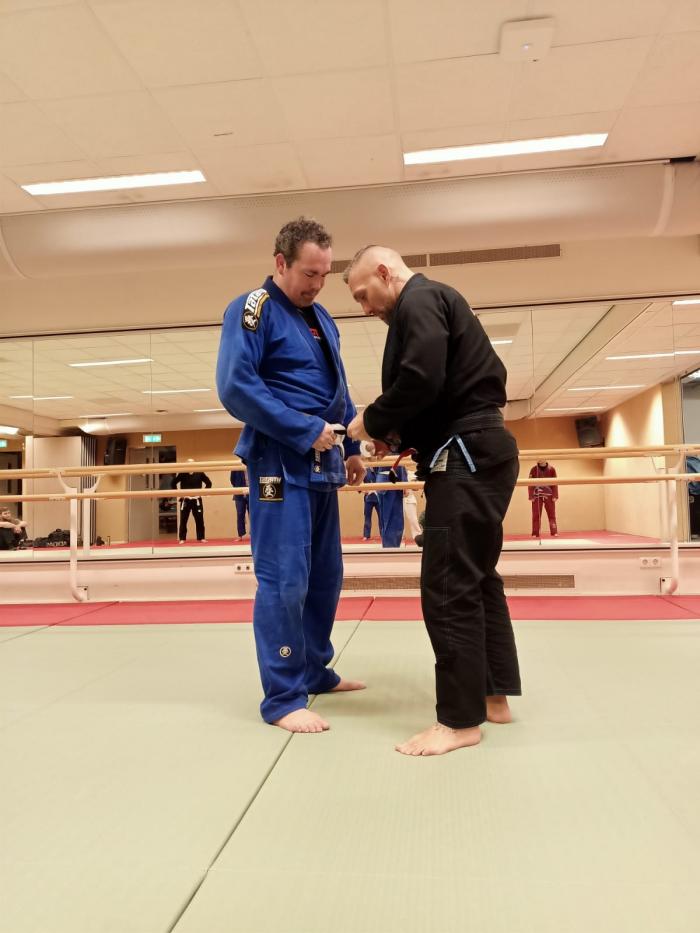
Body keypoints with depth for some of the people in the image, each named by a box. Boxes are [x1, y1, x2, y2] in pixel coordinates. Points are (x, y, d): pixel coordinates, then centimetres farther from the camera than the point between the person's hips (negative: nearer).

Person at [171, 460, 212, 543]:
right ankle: (182, 539, 9)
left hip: (196, 500, 1)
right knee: (183, 520, 2)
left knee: (199, 519, 3)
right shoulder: (182, 473, -5)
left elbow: (208, 483, 7)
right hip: (185, 500, -1)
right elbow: (173, 483, 3)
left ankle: (201, 538, 12)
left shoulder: (199, 473, -2)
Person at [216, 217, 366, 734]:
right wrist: (306, 432, -19)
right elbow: (235, 387, -18)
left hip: (321, 464, 9)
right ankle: (283, 697, 5)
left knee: (325, 576, 14)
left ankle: (315, 671, 30)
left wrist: (351, 447, 15)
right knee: (284, 580, -7)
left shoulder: (321, 317, 17)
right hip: (281, 464, -8)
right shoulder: (251, 310, -7)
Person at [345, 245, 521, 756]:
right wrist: (400, 434, 11)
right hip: (480, 449, 11)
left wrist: (374, 421, -7)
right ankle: (494, 694, 27)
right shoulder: (435, 302, 23)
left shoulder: (418, 300, -8)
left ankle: (461, 719, 2)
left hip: (468, 454, -11)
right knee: (477, 576, 16)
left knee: (448, 586, -8)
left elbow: (422, 379, -24)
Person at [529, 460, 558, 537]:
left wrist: (555, 496, -4)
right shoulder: (534, 470, -1)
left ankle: (554, 532, 8)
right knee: (536, 516, 1)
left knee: (552, 515, 3)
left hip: (549, 495, 1)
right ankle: (535, 534, 5)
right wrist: (531, 496, -7)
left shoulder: (551, 469, 1)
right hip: (537, 496, -1)